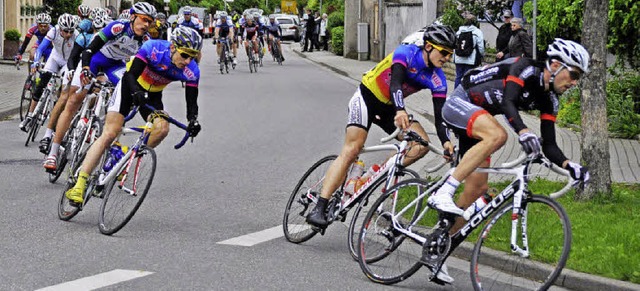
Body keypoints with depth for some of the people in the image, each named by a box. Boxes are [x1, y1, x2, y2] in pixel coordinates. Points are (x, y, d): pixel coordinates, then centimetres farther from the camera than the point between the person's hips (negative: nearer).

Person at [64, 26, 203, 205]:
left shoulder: (191, 71, -22)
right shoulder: (153, 48, -31)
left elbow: (192, 102, -21)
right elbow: (131, 75, -36)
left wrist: (193, 120, -42)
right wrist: (137, 93, -55)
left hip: (153, 95, 4)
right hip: (130, 85, -3)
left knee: (162, 128, -26)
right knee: (110, 133, -16)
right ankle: (79, 185, -18)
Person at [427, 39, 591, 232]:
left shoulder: (549, 100, 2)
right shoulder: (526, 68, -20)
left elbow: (549, 145, -2)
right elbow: (507, 102, -35)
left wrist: (569, 166, -22)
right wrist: (523, 132, -52)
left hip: (477, 120, 9)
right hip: (459, 103, -9)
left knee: (478, 188, 1)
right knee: (497, 135, -36)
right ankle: (442, 194, -36)